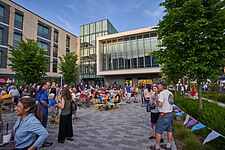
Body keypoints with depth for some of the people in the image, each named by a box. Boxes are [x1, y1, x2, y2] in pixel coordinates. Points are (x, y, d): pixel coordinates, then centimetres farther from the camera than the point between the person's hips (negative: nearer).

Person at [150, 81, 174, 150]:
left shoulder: (162, 93, -19)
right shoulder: (170, 93, 8)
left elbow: (160, 104, -25)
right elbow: (171, 102, 13)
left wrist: (157, 101, -5)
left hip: (164, 115, -8)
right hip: (170, 114, 9)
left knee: (158, 131, 5)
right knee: (169, 130, 18)